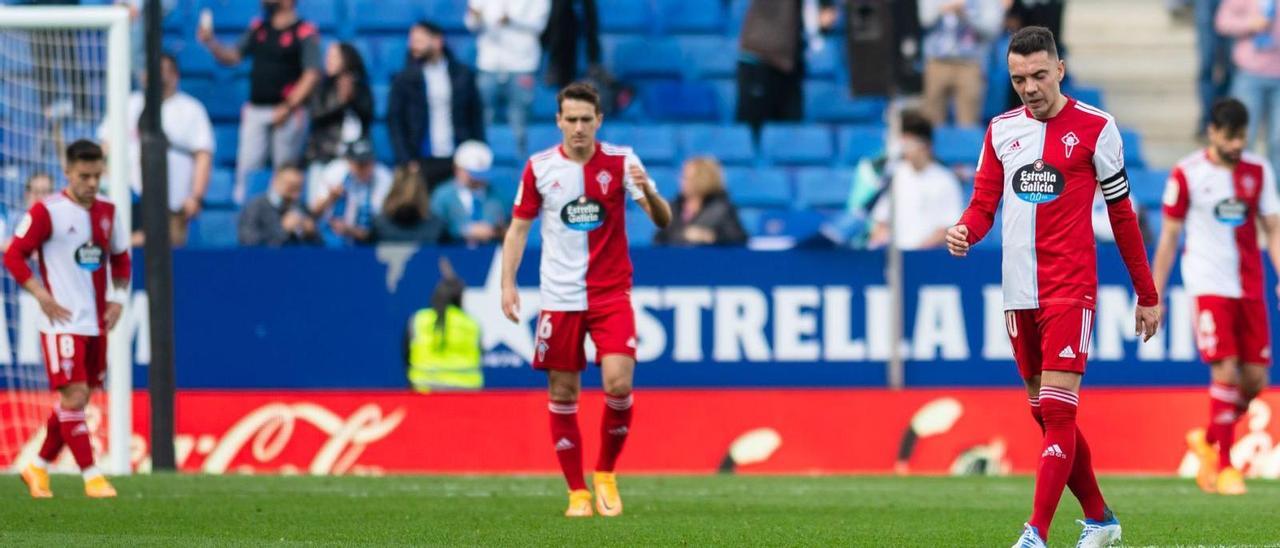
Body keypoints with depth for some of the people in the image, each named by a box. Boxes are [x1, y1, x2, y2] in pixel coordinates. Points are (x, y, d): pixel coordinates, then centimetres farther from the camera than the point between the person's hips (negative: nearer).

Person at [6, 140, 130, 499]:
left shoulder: (106, 213, 9)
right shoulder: (46, 212, -9)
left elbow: (121, 257, 23)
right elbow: (13, 257, -7)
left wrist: (118, 298, 10)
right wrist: (42, 297, -15)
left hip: (97, 322, 6)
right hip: (63, 322, -6)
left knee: (76, 400, 9)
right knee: (74, 396, -11)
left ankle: (38, 468, 23)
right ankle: (91, 477, -10)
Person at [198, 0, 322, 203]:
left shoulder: (305, 32, -5)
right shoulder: (258, 28, 15)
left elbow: (312, 74, -11)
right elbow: (232, 57, 15)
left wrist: (289, 107, -18)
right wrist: (210, 42, -3)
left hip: (287, 112, -6)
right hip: (255, 109, 6)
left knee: (286, 171, -3)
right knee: (247, 165, 1)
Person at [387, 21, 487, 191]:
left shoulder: (463, 75, 6)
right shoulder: (404, 80, 3)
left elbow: (476, 116, 10)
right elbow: (394, 121, 2)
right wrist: (407, 162, -6)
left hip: (457, 162, 1)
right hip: (422, 163, -1)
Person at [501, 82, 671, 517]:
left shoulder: (620, 162, -3)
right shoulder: (539, 167, 1)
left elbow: (662, 220, -7)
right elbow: (519, 227, 9)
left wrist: (648, 192, -29)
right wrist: (508, 283, -1)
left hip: (611, 294, -1)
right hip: (559, 298, 1)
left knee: (618, 384, -15)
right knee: (562, 395, 1)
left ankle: (605, 475, 8)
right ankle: (577, 493, 12)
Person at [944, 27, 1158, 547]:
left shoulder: (1094, 128, -3)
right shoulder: (1001, 129, 10)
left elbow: (1122, 215, 2)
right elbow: (984, 203, 12)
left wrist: (1147, 296, 5)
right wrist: (965, 231, -12)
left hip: (1070, 291, -6)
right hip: (1019, 292, 6)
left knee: (1058, 412, -14)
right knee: (1047, 415, 11)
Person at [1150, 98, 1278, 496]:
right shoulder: (1187, 174, -3)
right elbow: (1169, 236, 1)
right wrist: (1154, 296, 0)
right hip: (1209, 285, -4)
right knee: (1226, 371, -15)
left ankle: (1209, 441, 26)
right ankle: (1223, 466, -7)